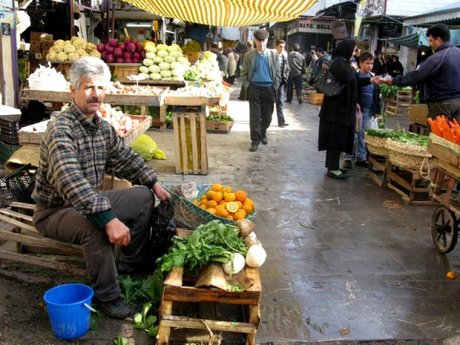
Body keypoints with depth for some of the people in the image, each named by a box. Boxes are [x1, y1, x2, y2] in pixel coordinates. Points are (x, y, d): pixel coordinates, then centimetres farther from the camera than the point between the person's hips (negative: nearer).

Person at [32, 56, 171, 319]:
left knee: (145, 198, 8)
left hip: (90, 201, 9)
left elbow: (127, 159, 16)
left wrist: (154, 183, 4)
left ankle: (133, 264, 22)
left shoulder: (104, 127, 1)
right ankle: (108, 295, -15)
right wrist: (109, 219, -47)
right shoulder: (61, 129, -26)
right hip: (54, 211, -8)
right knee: (95, 227, -37)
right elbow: (71, 181, -40)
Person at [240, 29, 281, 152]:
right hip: (254, 88, -1)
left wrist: (275, 88, -1)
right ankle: (255, 140, 6)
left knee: (267, 116, 9)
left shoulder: (273, 54, 4)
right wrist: (248, 86, -5)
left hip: (269, 88, 1)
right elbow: (244, 73, 5)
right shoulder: (249, 55, 2)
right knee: (255, 116, -2)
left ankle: (262, 134, 34)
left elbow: (277, 72, 6)